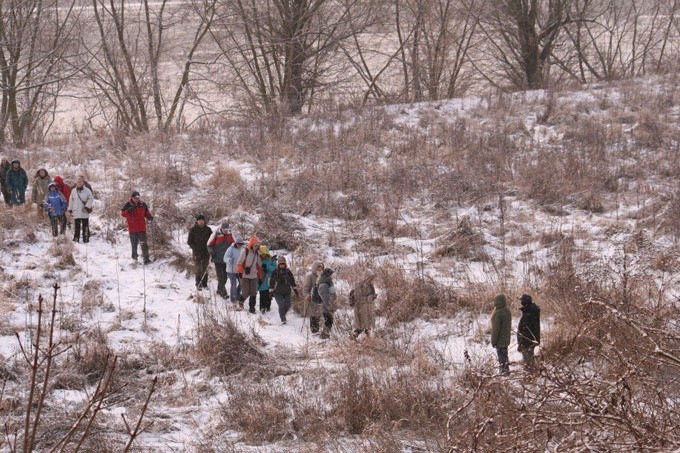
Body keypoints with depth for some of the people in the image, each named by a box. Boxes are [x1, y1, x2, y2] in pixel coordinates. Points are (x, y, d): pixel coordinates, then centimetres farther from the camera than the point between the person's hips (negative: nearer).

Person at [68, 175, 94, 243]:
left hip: (84, 212, -2)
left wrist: (87, 207, -11)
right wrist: (70, 210, 12)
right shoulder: (73, 191, 8)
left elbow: (91, 199, -2)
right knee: (76, 226, 3)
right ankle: (76, 239, 9)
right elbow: (71, 201, 13)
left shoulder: (87, 190, -1)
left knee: (85, 226, 2)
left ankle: (86, 239, 8)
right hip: (76, 212, 2)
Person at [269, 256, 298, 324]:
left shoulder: (288, 272, 4)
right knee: (281, 305, -15)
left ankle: (283, 315, 32)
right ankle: (283, 319, -11)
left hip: (287, 292, 4)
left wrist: (295, 289, 13)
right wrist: (271, 291, -5)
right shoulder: (275, 272, -5)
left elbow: (292, 280, 14)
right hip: (278, 292, -4)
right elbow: (272, 282, -2)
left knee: (287, 305, 4)